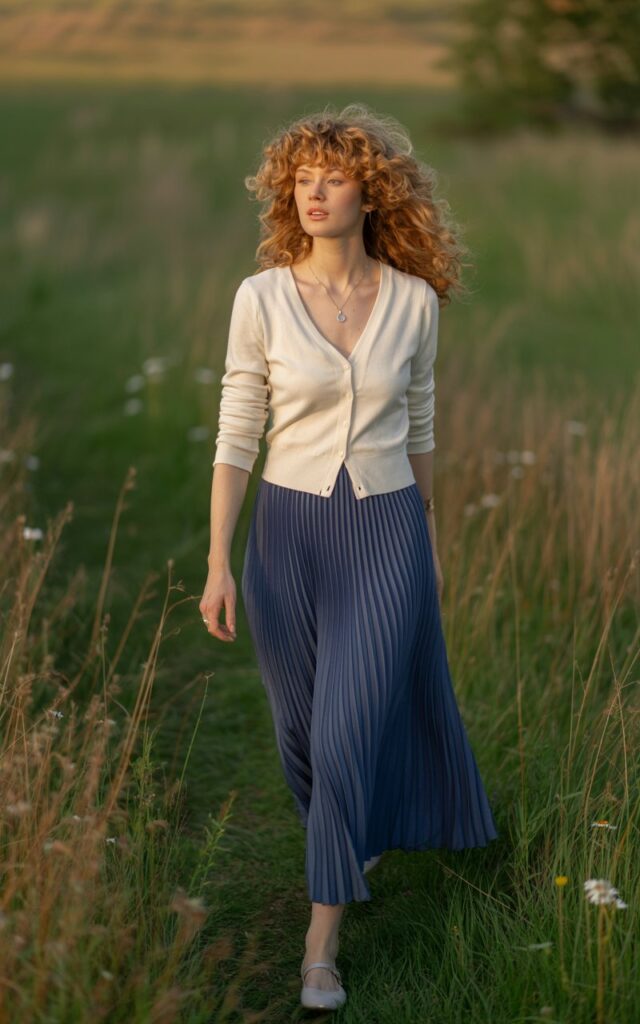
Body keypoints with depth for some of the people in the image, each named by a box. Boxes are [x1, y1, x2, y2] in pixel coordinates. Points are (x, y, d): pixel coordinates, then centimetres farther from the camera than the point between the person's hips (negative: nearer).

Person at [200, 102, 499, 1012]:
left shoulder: (414, 299, -2)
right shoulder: (262, 298, -7)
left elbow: (418, 426, 10)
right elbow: (236, 436, -4)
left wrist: (430, 540, 16)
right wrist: (218, 564, -8)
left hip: (387, 531, 0)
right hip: (290, 529, 1)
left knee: (352, 730, -7)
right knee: (305, 728, 12)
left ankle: (323, 943, 4)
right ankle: (354, 839, 45)